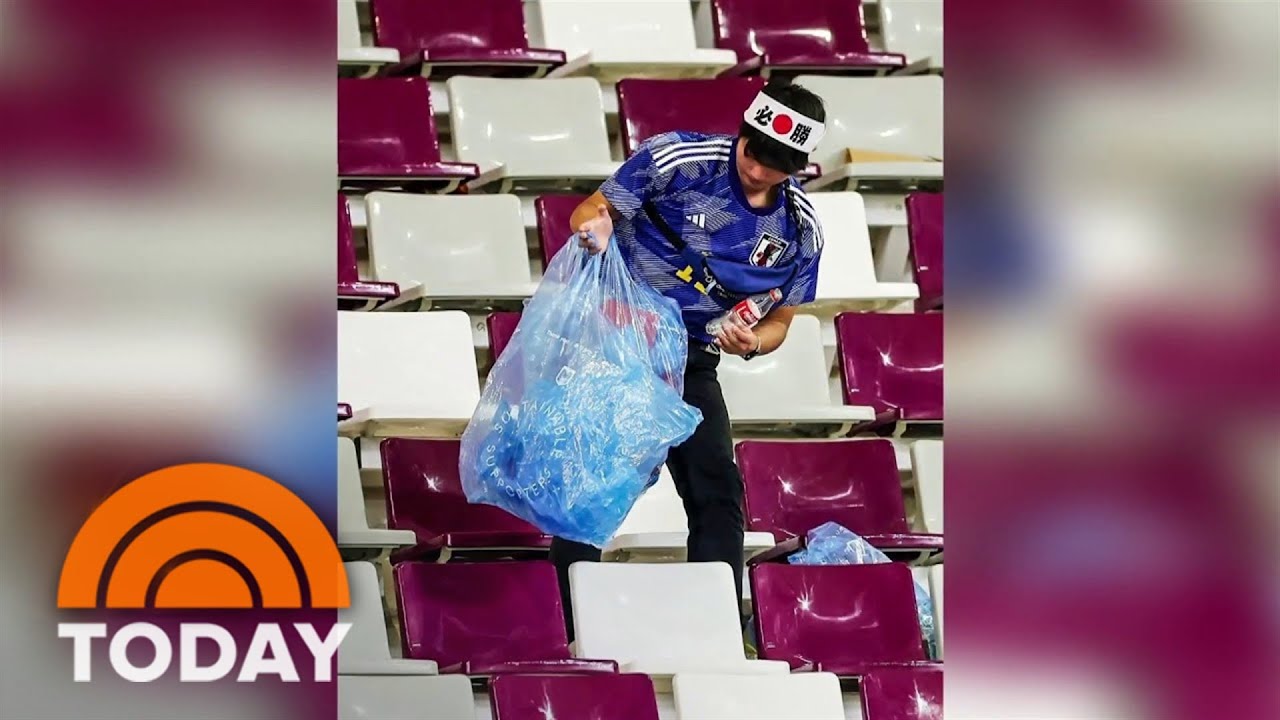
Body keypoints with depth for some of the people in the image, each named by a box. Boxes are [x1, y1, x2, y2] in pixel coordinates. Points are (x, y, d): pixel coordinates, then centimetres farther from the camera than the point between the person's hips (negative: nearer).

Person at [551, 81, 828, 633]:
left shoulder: (800, 229, -4)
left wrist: (752, 341, -16)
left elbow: (779, 319, 8)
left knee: (718, 494, -2)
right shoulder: (677, 159, -16)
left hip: (691, 363, 4)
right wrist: (594, 224, -36)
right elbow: (592, 210, -11)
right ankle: (577, 627, 3)